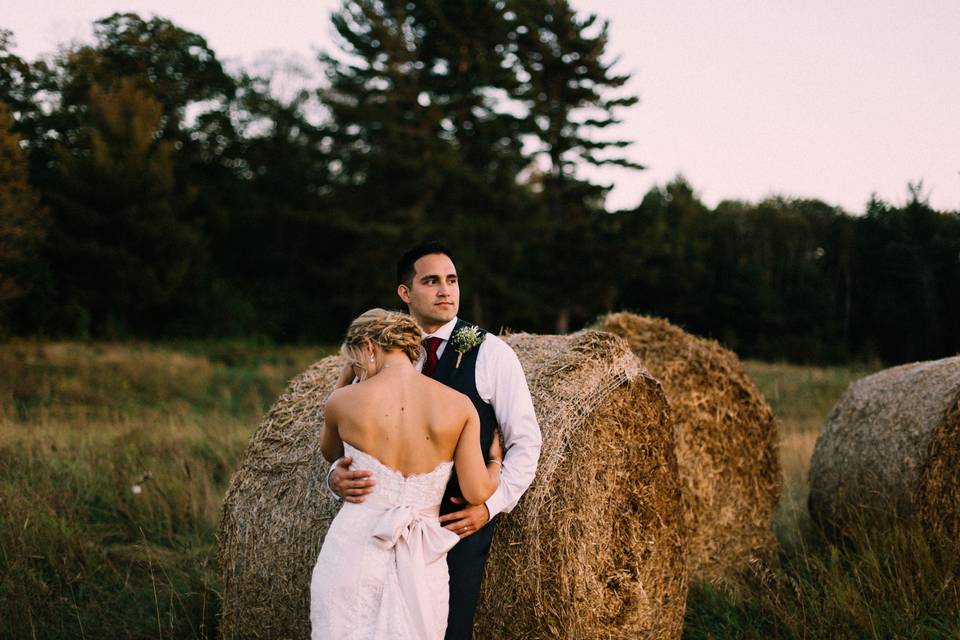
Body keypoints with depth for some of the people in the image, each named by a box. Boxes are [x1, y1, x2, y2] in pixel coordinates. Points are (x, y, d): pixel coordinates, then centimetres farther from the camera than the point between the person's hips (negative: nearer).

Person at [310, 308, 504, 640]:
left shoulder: (343, 401, -2)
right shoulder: (458, 405, -2)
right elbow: (477, 493, -3)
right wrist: (496, 461, 19)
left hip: (353, 553, -1)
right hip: (422, 566, 1)